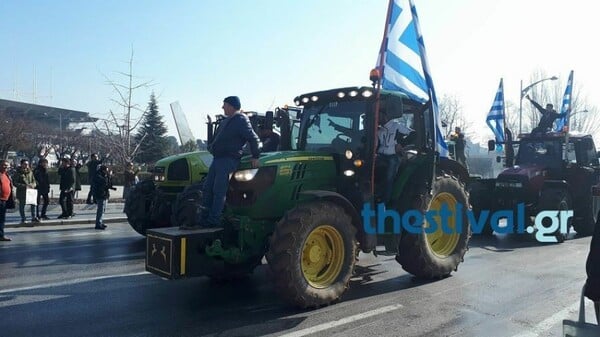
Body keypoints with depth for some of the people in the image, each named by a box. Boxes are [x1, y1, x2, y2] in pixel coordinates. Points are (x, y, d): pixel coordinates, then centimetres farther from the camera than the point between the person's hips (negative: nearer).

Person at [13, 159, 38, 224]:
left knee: (33, 204, 1)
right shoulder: (18, 173, -5)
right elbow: (15, 183, -10)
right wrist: (24, 186, -20)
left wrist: (32, 185, -11)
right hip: (21, 192, -3)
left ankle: (33, 217, 12)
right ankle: (23, 219, 17)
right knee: (22, 205, 6)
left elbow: (34, 181, 13)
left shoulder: (30, 172, 8)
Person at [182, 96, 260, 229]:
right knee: (207, 189, 7)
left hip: (228, 160, -10)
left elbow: (253, 138, -12)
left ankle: (213, 222, -4)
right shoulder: (226, 121, 22)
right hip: (217, 159, 10)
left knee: (218, 191, -10)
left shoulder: (241, 120, -8)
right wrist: (211, 147, 19)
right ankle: (204, 220, 11)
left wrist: (255, 157, -13)